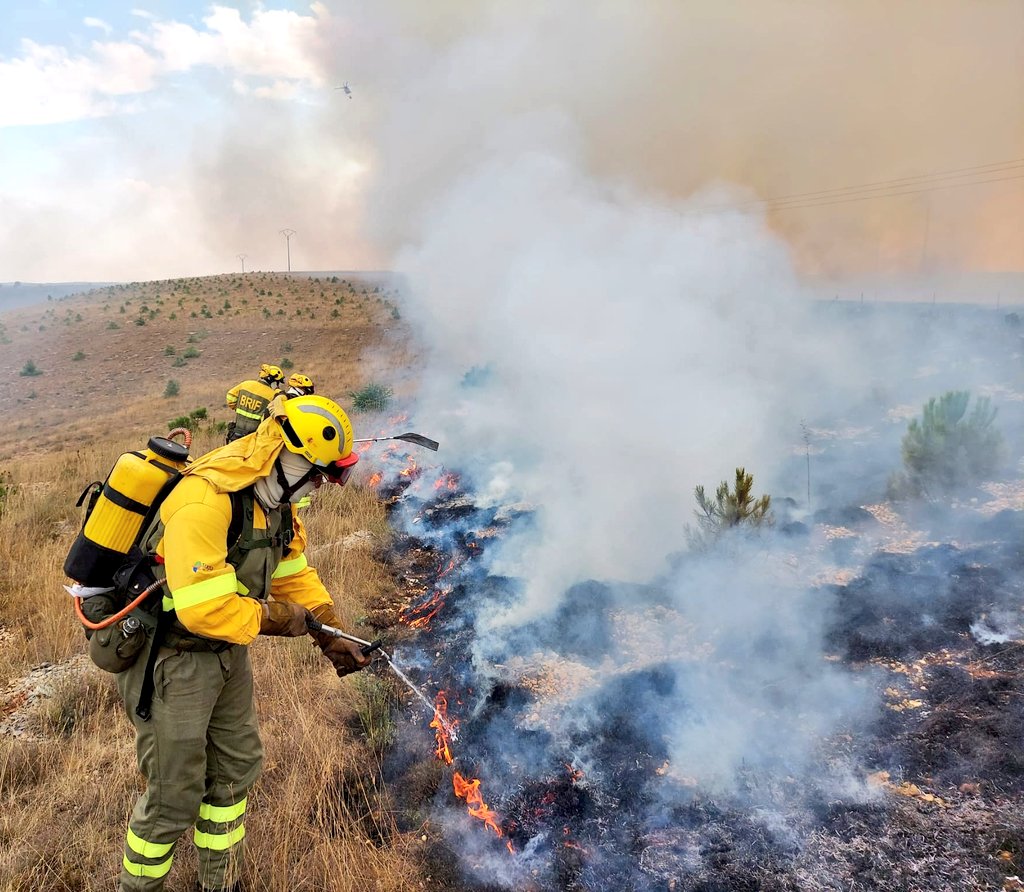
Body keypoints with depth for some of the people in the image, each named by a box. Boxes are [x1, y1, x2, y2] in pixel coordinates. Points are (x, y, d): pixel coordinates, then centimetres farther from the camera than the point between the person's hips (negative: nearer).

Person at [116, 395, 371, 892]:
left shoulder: (273, 499, -1)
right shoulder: (205, 501, -31)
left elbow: (295, 573, 8)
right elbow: (205, 609, -34)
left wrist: (333, 636, 6)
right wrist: (279, 618, -19)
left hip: (225, 653, 9)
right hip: (171, 661, -9)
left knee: (236, 768, 19)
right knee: (175, 797, 6)